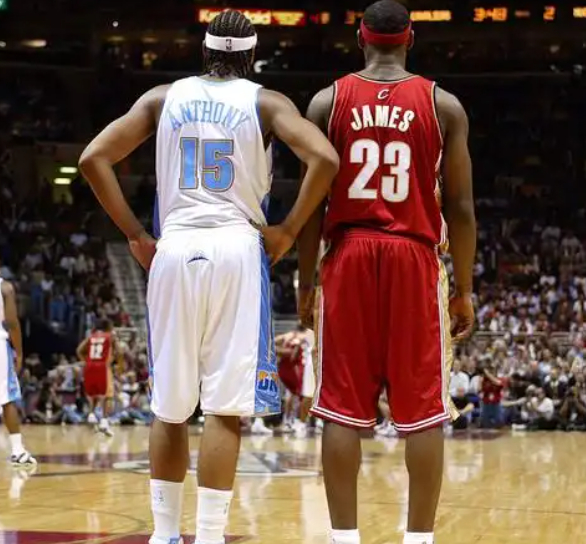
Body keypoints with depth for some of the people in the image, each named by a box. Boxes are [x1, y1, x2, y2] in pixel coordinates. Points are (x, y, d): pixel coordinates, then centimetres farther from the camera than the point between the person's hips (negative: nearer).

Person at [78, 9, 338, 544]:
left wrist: (135, 234, 7)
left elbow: (94, 158, 3)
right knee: (225, 408, -3)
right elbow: (325, 158, -12)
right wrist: (289, 229, -3)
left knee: (170, 407, 12)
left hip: (174, 251, 3)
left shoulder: (163, 98, 12)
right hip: (237, 249, -2)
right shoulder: (265, 102, 5)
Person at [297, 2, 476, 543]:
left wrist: (306, 280, 10)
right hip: (413, 258, -1)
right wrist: (465, 289, 7)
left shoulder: (328, 102, 3)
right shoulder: (444, 105, 2)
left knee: (343, 409, 4)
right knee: (422, 412, 3)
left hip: (350, 258, 1)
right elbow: (460, 206, 0)